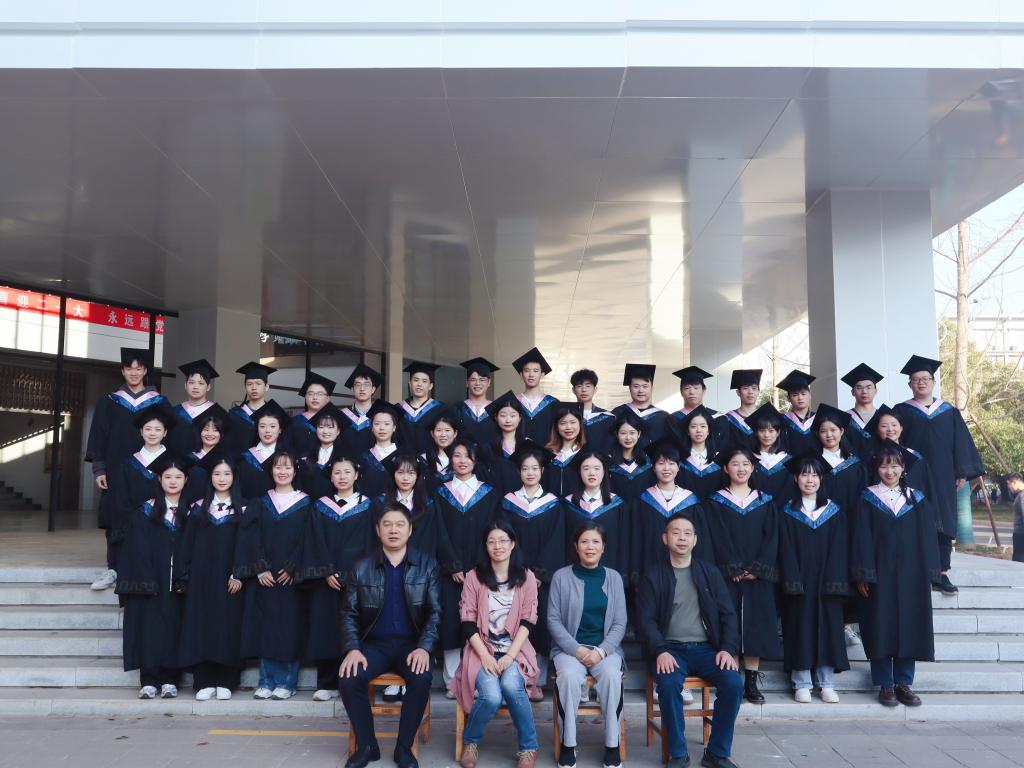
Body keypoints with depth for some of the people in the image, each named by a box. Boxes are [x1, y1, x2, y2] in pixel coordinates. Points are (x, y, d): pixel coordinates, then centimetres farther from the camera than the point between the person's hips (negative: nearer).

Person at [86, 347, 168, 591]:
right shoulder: (110, 401, 8)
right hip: (117, 468, 1)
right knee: (116, 518, 2)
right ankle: (114, 568, 8)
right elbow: (98, 435, 6)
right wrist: (99, 468, -3)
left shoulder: (159, 402, 5)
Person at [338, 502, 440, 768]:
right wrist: (352, 648, -13)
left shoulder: (427, 565, 1)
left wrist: (424, 647, -17)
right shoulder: (361, 568, 3)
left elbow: (434, 612, -2)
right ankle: (366, 745, -2)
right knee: (348, 679, -26)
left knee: (421, 679, -31)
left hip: (411, 643, -1)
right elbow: (349, 613, 3)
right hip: (374, 643, 1)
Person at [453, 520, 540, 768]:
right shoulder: (474, 577, 3)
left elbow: (528, 622, -1)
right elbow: (468, 622, -1)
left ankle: (528, 747, -11)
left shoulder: (526, 577, 5)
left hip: (515, 650, 0)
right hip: (482, 649, 0)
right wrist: (485, 656, -15)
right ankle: (470, 741, 4)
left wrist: (510, 656, -14)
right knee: (491, 696, -28)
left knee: (511, 685, -32)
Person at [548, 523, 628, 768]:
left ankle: (612, 745, -14)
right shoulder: (562, 576, -1)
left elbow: (620, 623, 3)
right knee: (569, 676, -33)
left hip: (605, 647, 1)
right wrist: (576, 649, -14)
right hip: (569, 647, -1)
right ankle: (568, 744, -15)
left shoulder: (614, 577, 4)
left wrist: (601, 651, -13)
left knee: (612, 675, -30)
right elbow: (553, 620, -1)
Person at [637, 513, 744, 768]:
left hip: (706, 648, 3)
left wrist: (727, 649, -8)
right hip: (671, 648, -2)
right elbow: (646, 619, -3)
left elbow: (728, 614, 8)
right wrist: (660, 651, -19)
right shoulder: (653, 575, 3)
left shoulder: (710, 572, 11)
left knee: (734, 683, -24)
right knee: (669, 684, -33)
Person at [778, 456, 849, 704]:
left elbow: (838, 549, 2)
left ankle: (826, 683, 12)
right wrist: (792, 581, -12)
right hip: (799, 582, -1)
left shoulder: (835, 512, 7)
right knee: (800, 628, 1)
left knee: (828, 627, 3)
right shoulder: (787, 512, 3)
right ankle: (802, 683, 7)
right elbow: (786, 549, -2)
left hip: (826, 583, 1)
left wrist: (835, 582, -8)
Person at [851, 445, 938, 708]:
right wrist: (862, 574, -10)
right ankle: (885, 684, 10)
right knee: (881, 627, 0)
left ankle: (904, 683, 15)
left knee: (909, 626, 4)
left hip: (910, 575, 2)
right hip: (879, 574, -2)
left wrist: (928, 572, 0)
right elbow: (861, 537, -3)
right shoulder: (867, 498, 1)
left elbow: (927, 537, 6)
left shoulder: (916, 499, 7)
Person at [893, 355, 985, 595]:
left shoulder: (949, 412, 11)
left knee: (943, 525, 3)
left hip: (942, 479, 2)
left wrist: (963, 473, 2)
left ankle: (941, 574, 10)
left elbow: (961, 443, 9)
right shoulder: (902, 412, 4)